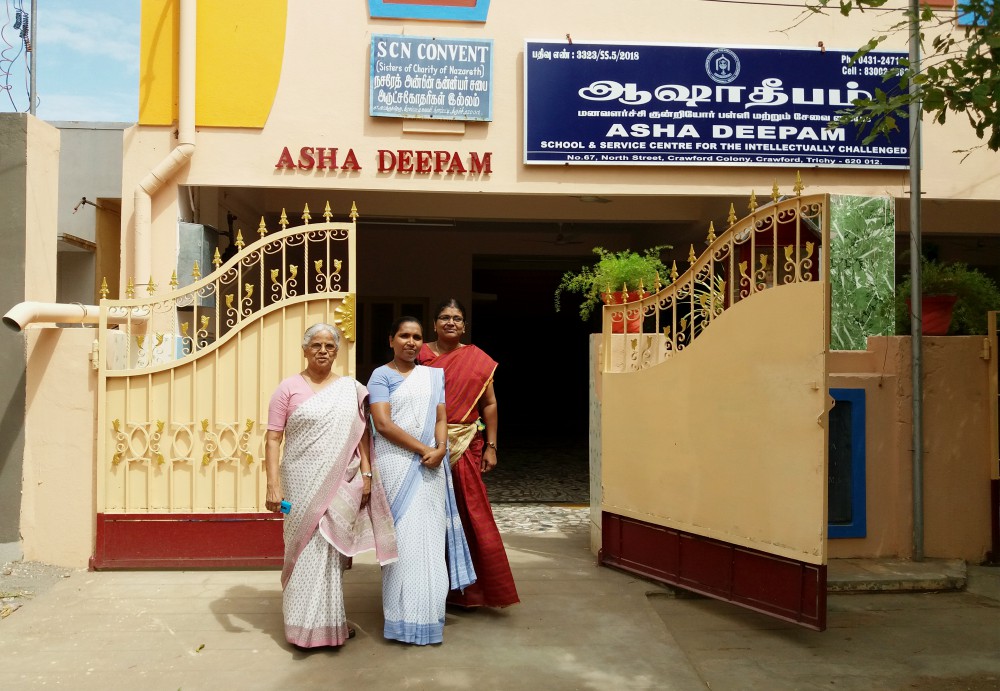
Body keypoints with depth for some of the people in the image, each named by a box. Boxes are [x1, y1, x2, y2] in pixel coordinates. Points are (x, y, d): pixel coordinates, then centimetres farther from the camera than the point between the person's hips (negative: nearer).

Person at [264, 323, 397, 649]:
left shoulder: (351, 389, 7)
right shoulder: (289, 388, -3)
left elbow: (362, 436, 10)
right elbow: (273, 439, -5)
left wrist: (366, 475, 2)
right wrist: (273, 485, -13)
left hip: (341, 484, 3)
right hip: (303, 483, -2)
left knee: (332, 549, 11)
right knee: (309, 549, 2)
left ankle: (330, 617, 28)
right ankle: (308, 624, 17)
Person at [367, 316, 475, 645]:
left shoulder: (433, 375, 15)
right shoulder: (382, 375, 1)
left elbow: (440, 418, 10)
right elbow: (382, 423, -9)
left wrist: (440, 449, -11)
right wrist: (422, 449, -14)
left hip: (431, 465, 4)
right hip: (396, 463, -4)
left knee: (430, 535, 4)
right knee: (402, 536, -5)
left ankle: (429, 614, 15)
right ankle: (405, 618, 4)